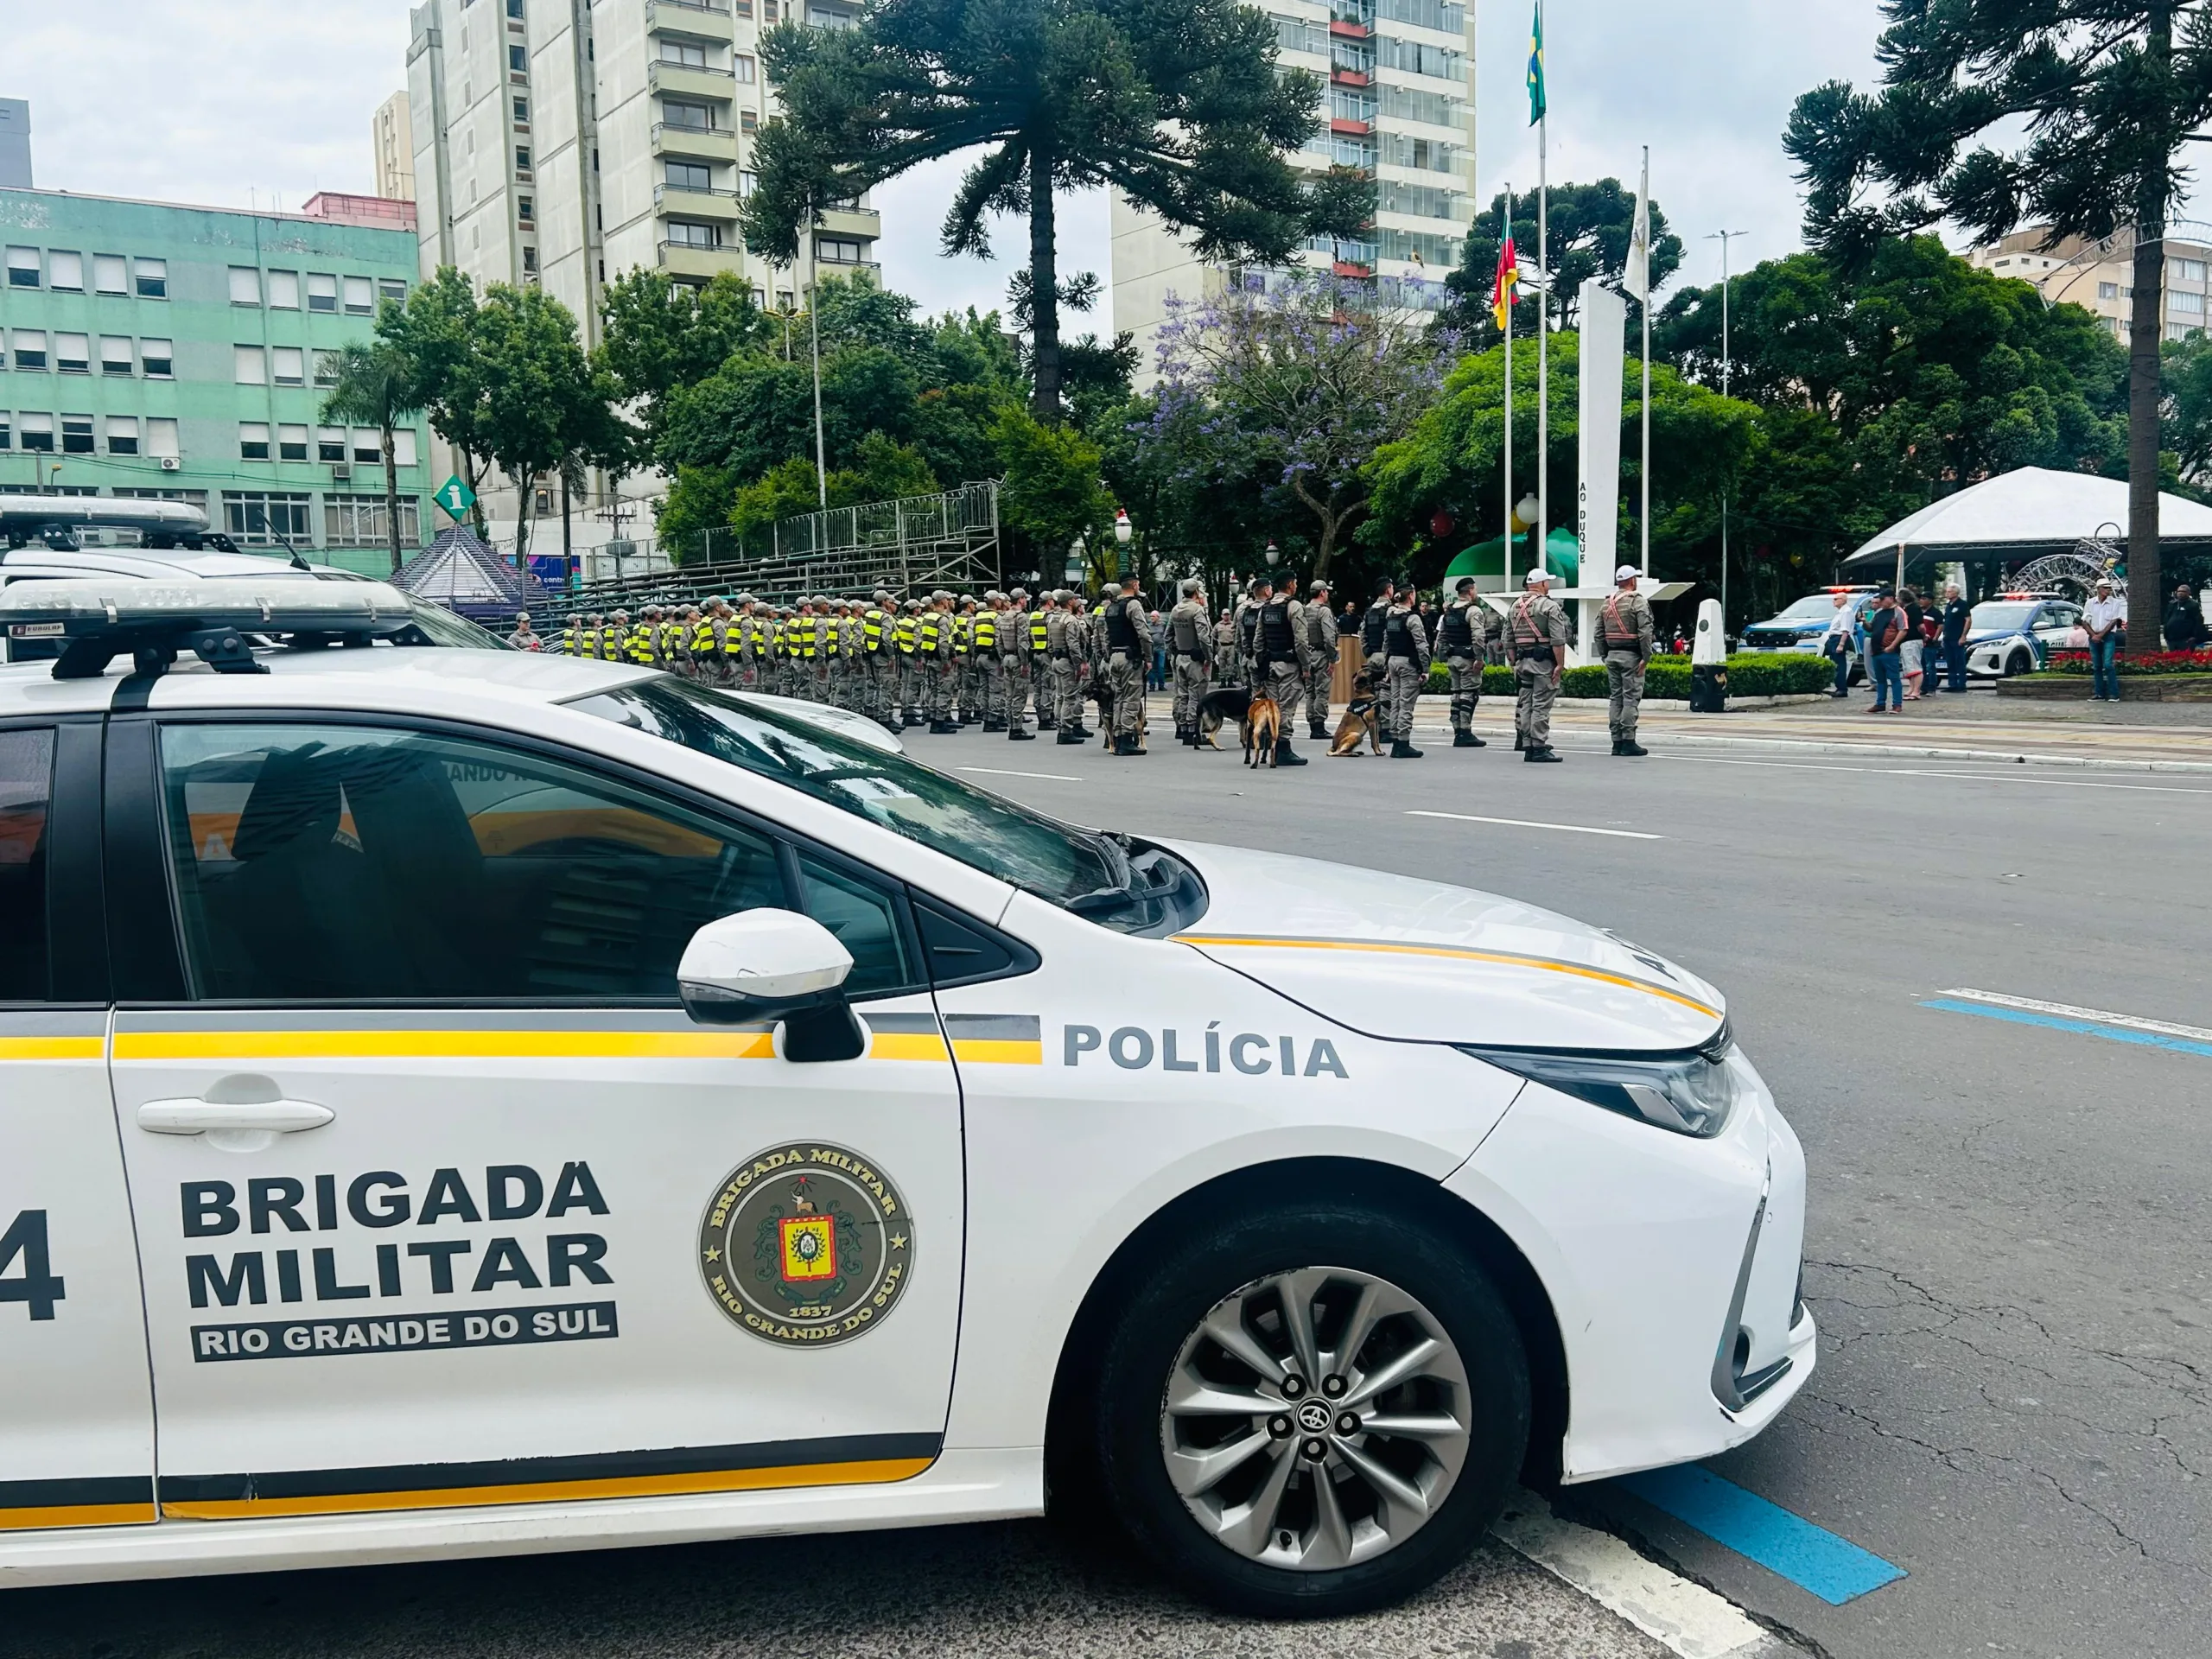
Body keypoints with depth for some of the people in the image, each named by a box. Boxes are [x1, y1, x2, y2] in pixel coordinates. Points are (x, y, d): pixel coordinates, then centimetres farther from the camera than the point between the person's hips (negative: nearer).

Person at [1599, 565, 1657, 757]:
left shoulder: (1606, 604, 11)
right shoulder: (1638, 602, -9)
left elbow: (1599, 633, 11)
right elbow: (1645, 632, -16)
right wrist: (1645, 658, -13)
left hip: (1612, 656, 6)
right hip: (1631, 655, -6)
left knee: (1615, 698, 8)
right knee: (1631, 698, -5)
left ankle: (1617, 742, 9)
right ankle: (1628, 741, -7)